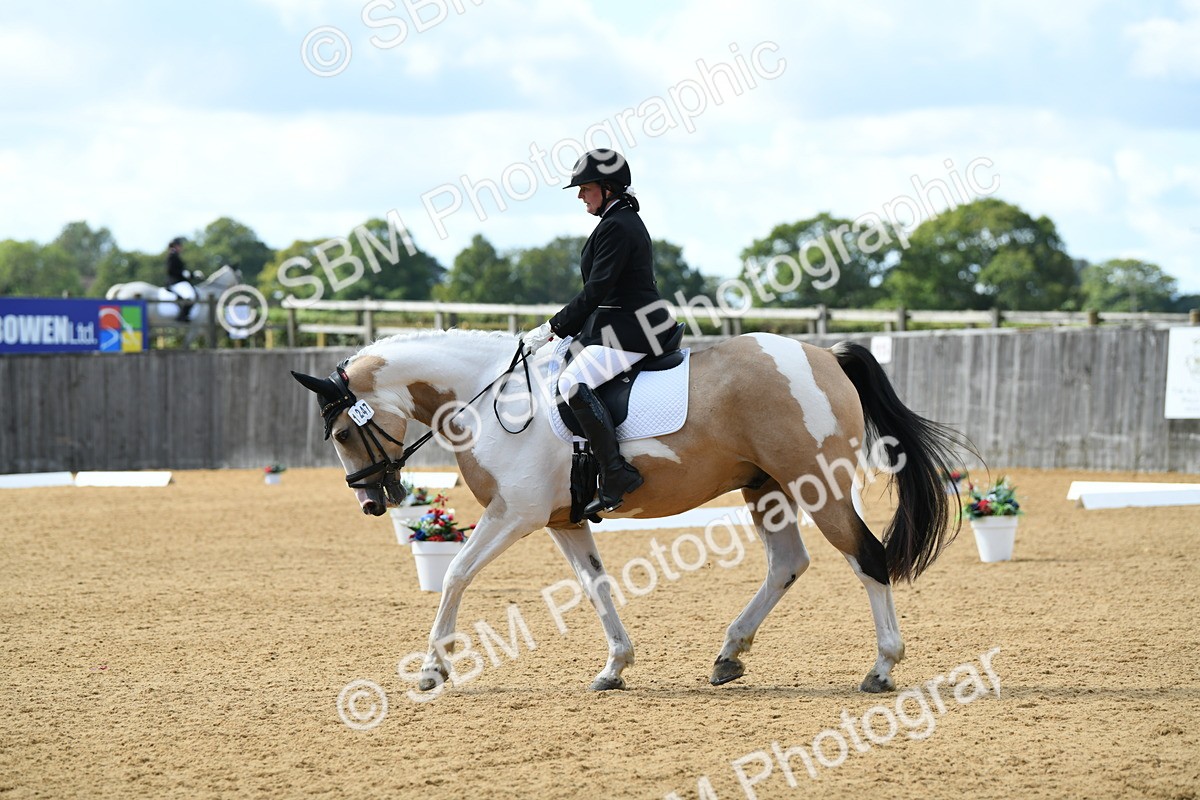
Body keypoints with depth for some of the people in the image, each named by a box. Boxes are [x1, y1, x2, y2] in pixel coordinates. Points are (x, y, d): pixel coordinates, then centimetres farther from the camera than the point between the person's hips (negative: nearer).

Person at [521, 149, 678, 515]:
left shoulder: (615, 227, -14)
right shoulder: (628, 221, 19)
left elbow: (596, 290, -19)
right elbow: (599, 291, 21)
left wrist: (553, 329, -15)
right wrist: (560, 329, 16)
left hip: (632, 330, -12)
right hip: (623, 324, 12)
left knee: (574, 382, -26)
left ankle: (616, 476, -29)